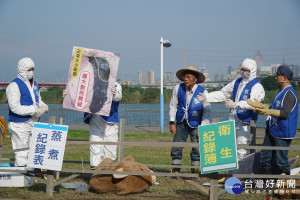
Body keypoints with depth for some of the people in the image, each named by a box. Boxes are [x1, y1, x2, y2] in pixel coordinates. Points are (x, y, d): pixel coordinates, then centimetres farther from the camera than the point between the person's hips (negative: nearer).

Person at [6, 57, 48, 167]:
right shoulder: (14, 86, -12)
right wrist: (34, 110, -21)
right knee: (22, 154, -7)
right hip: (20, 124, -8)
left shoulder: (34, 84, 15)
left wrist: (43, 106, 6)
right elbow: (15, 107, -19)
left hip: (34, 123, 8)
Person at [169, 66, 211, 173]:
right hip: (181, 123, 2)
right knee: (176, 148, 2)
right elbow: (173, 105, 4)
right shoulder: (178, 88, -5)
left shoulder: (202, 92, -11)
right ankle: (175, 170, 12)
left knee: (196, 149, -3)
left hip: (195, 124, -2)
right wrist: (172, 122, -1)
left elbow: (207, 111, -5)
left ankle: (194, 171, 9)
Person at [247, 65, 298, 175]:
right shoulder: (281, 92, 16)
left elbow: (285, 113, -27)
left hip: (282, 133, -10)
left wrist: (268, 111, -37)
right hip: (272, 129, 10)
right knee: (265, 155, 14)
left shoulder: (289, 94, -17)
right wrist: (261, 106, 20)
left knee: (280, 159, -5)